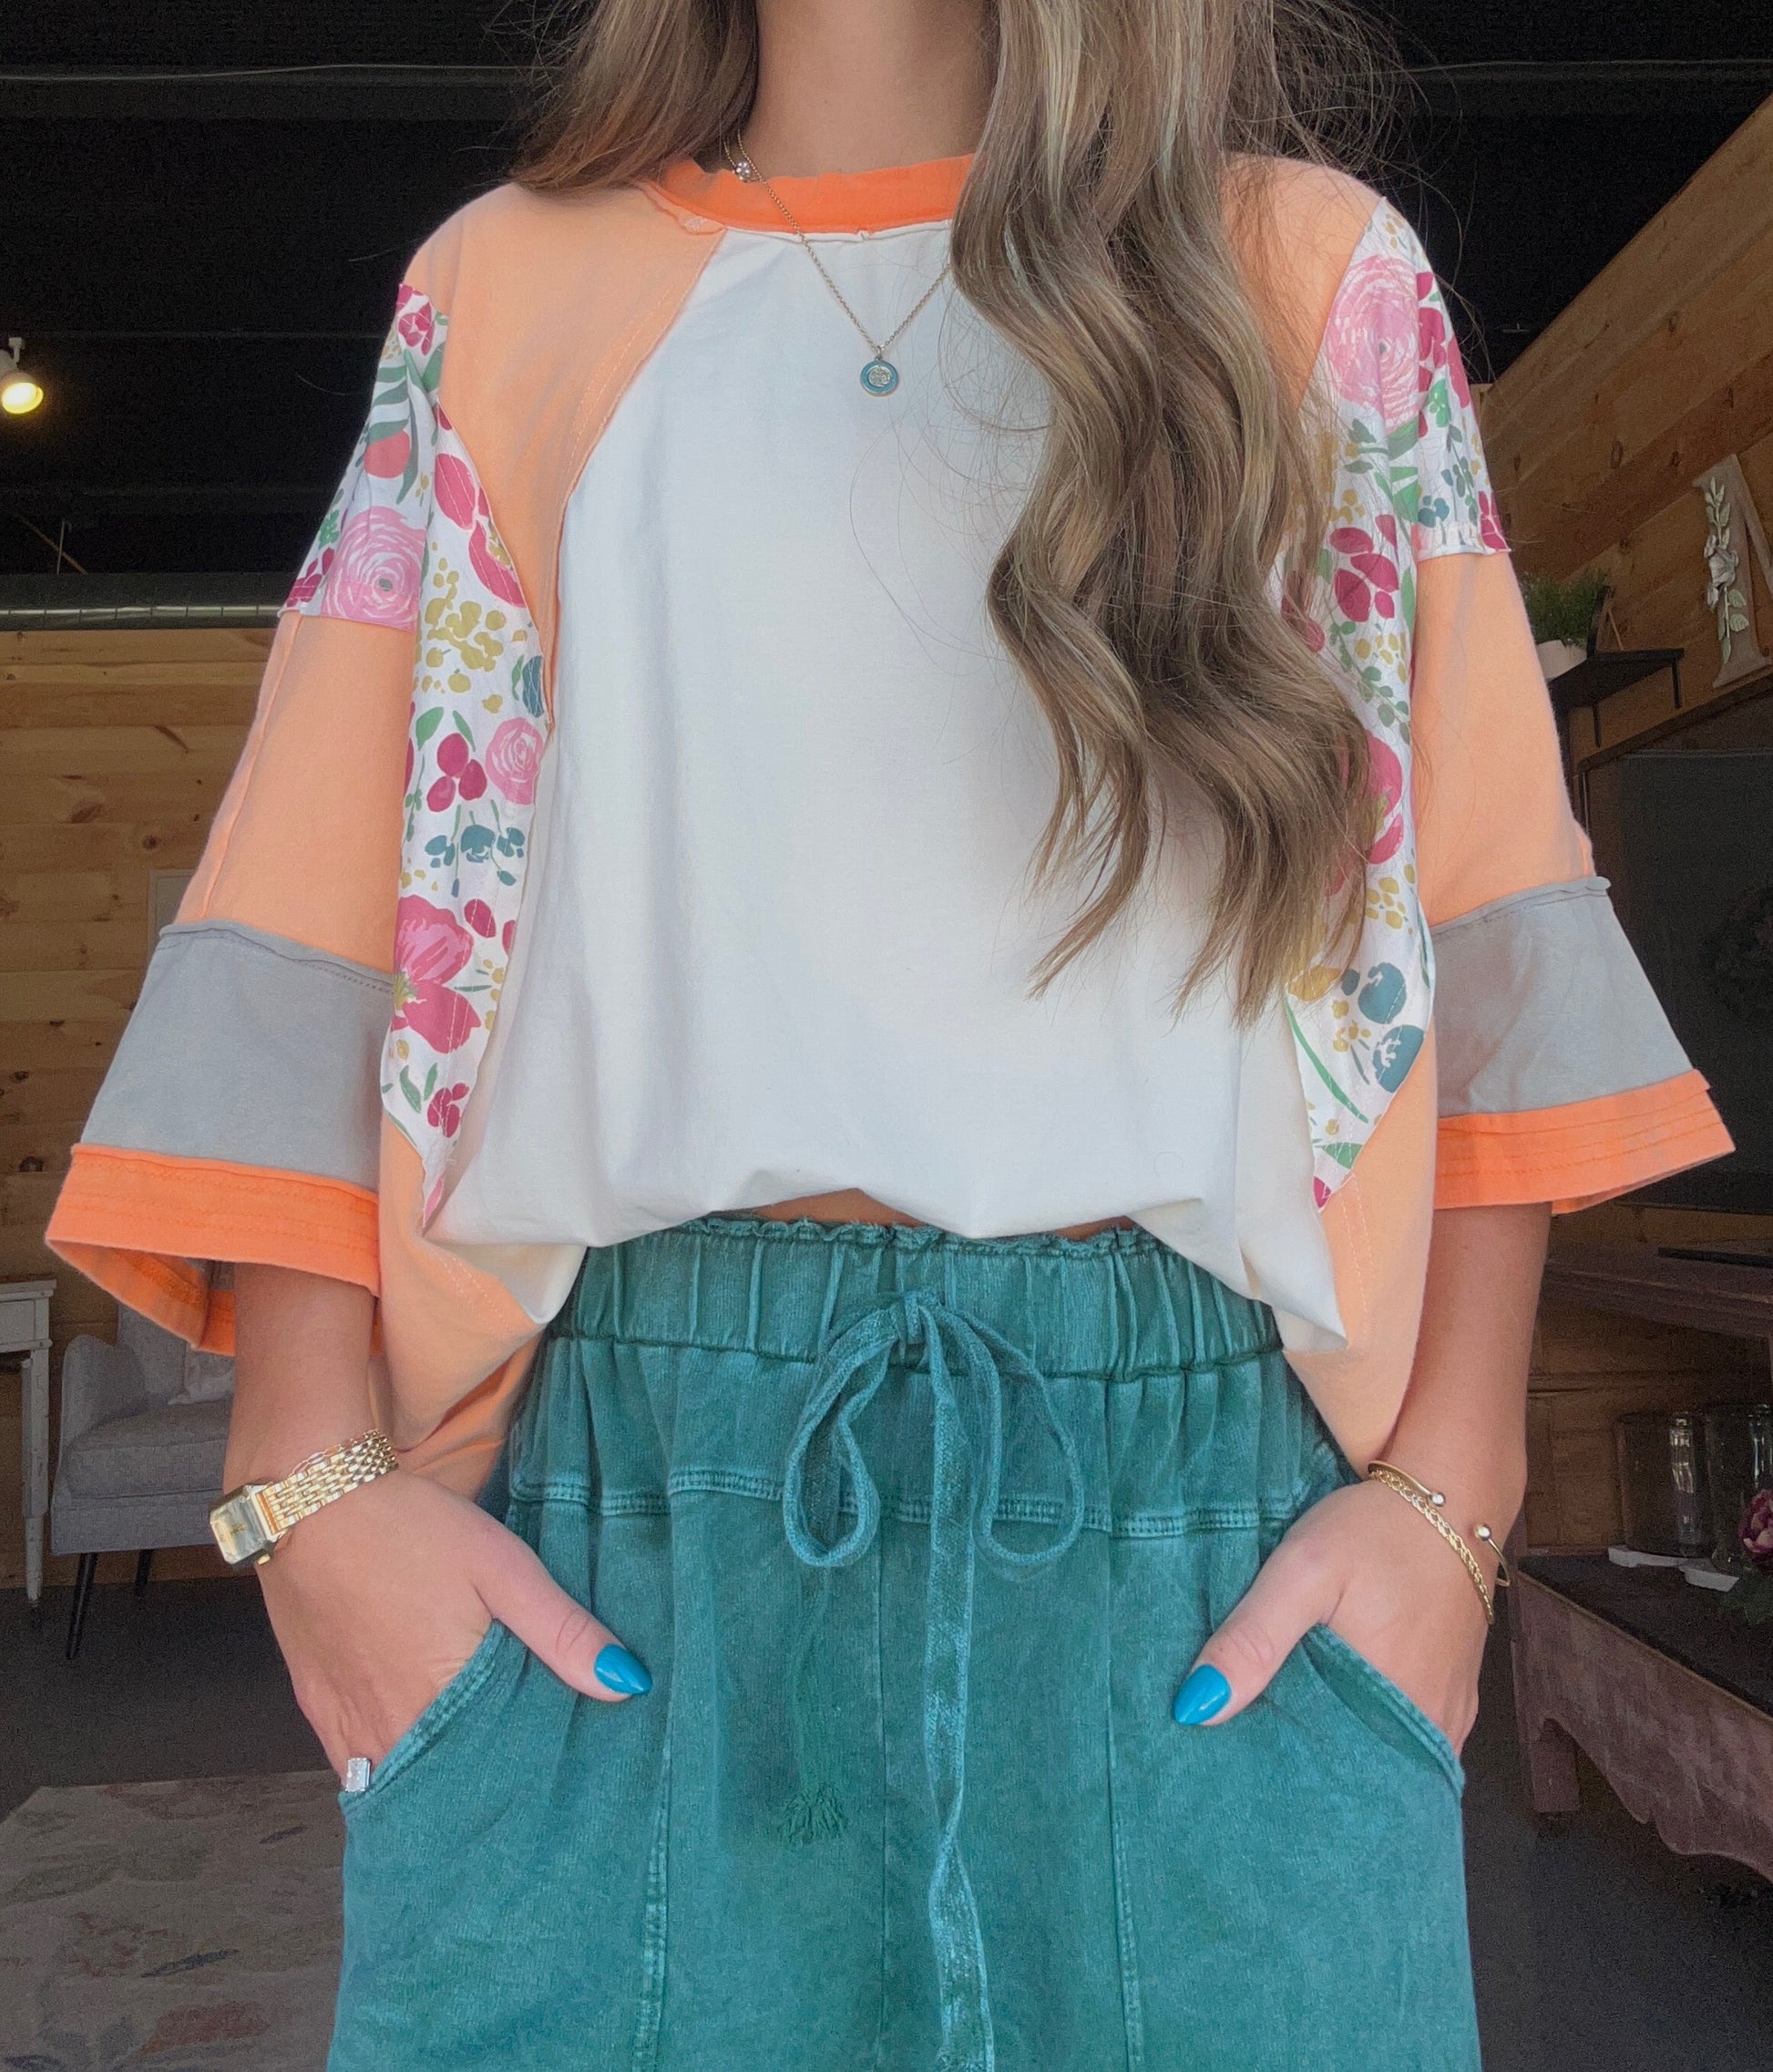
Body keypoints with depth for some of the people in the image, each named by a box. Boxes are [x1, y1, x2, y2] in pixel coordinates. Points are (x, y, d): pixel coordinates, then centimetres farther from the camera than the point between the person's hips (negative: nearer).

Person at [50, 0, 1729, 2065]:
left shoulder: (1324, 277, 13)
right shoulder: (504, 288, 15)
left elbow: (1477, 929, 5)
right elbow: (329, 909, 6)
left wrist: (1448, 1496, -3)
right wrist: (313, 1478, -3)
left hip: (1210, 1507, 1)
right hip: (617, 1494, 1)